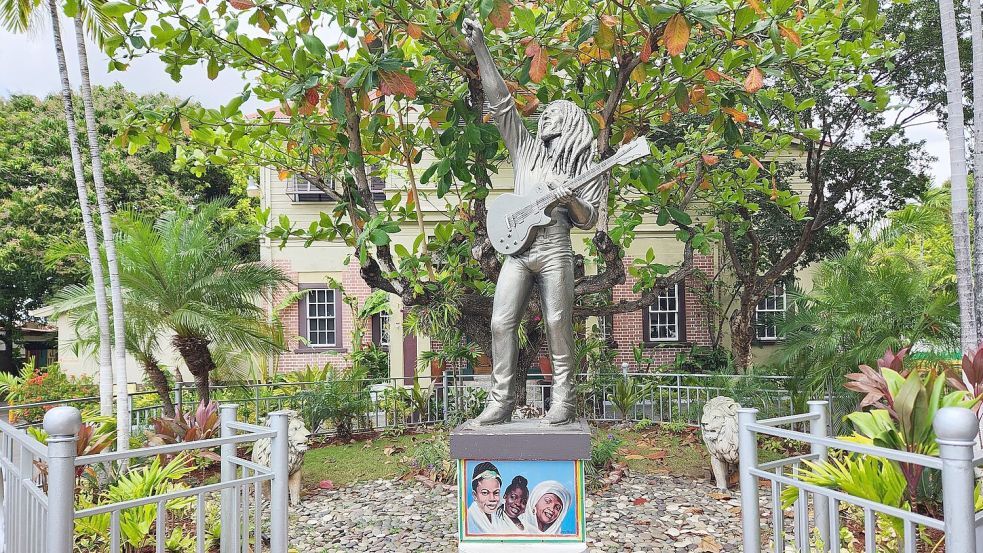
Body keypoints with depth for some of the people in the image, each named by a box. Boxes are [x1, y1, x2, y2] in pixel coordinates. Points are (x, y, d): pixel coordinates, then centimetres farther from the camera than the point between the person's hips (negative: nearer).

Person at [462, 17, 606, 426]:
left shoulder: (586, 166, 11)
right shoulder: (527, 149, 18)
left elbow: (589, 220, 5)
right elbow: (500, 101, 13)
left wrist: (568, 198, -16)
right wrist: (480, 48, 8)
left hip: (554, 250, -3)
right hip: (516, 249, 3)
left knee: (557, 324, -6)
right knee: (501, 323, -5)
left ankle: (563, 402, 3)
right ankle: (500, 402, -1)